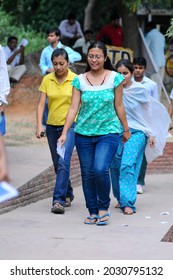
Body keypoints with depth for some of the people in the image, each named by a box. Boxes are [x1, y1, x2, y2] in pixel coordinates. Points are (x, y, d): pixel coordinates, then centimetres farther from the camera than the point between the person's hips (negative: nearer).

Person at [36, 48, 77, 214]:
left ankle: (59, 200, -20)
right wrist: (39, 126, -11)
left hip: (70, 126, -4)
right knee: (58, 164, 13)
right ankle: (68, 194, 32)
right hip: (52, 126, 4)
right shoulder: (47, 80, 1)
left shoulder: (75, 80, -6)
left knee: (63, 161, -18)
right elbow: (41, 104, 0)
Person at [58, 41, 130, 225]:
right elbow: (73, 108, 1)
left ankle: (103, 208, 0)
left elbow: (119, 106, 7)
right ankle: (93, 212, 17)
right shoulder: (80, 81, 3)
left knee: (101, 169, -19)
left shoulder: (115, 78, 0)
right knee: (87, 174, 4)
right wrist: (64, 133, -6)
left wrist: (126, 129, 12)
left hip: (108, 132, -2)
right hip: (84, 133, 3)